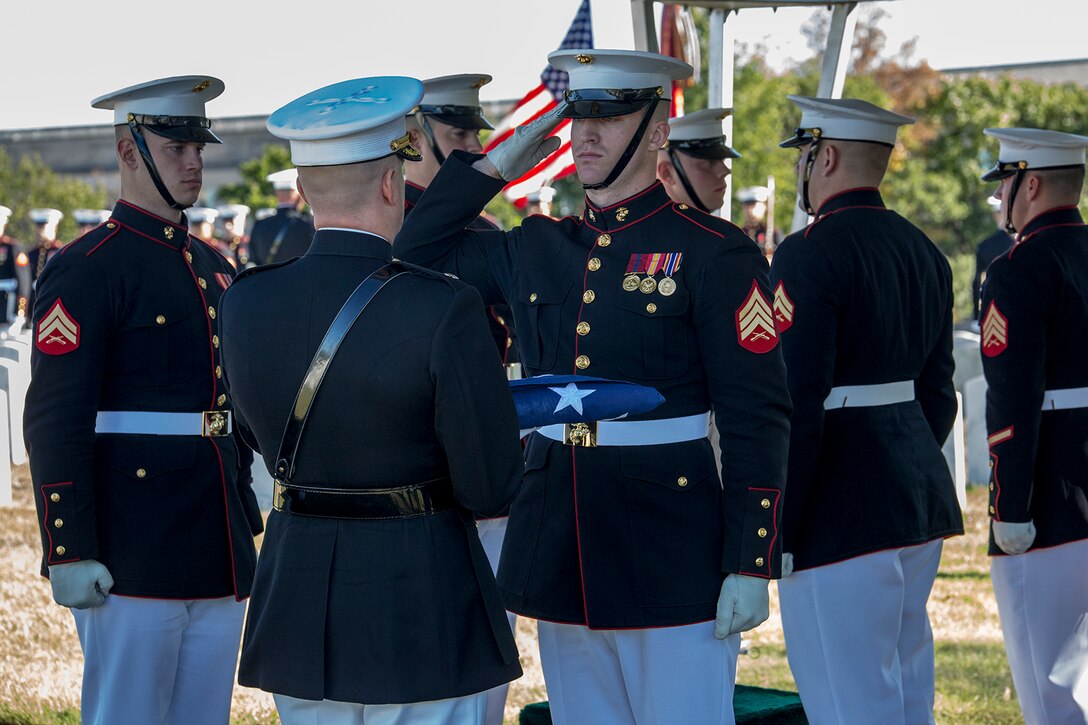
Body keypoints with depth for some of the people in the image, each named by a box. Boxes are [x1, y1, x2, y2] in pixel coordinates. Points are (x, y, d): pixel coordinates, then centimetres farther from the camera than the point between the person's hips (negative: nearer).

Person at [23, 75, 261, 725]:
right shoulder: (87, 270, -9)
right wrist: (70, 553, -18)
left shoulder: (215, 268, 16)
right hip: (134, 563, -8)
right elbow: (54, 421, -14)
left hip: (218, 560, 8)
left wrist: (247, 524, 21)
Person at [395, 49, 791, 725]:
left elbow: (758, 418, -8)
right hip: (561, 560, 5)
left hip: (671, 560, -5)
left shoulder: (713, 253, -5)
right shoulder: (535, 248, 11)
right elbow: (414, 249, 21)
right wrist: (495, 167, 10)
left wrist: (751, 567, -12)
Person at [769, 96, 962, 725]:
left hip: (840, 513, -9)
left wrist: (770, 531, -15)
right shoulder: (922, 250, 12)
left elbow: (796, 406, -19)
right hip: (921, 503, 9)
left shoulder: (809, 255, -15)